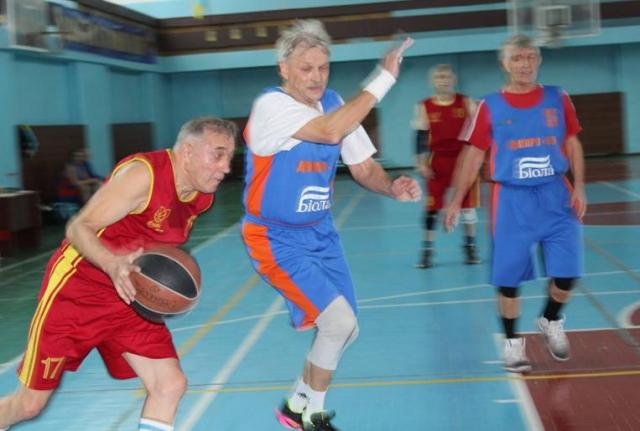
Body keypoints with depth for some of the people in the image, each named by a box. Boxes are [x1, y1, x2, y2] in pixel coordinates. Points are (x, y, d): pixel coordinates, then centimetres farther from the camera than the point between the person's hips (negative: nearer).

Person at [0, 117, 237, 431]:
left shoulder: (202, 197, 1)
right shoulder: (143, 173, -22)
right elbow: (78, 228, -24)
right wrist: (113, 265, -41)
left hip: (130, 297, 7)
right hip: (76, 288, -6)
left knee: (171, 385, -6)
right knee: (29, 405, 2)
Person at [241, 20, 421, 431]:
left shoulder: (333, 103, 2)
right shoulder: (271, 105, -21)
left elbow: (363, 166, 6)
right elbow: (331, 131, -36)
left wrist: (392, 187, -16)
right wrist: (384, 77, -34)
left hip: (320, 232, 8)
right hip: (276, 238, -8)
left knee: (343, 329, 10)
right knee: (339, 321, -17)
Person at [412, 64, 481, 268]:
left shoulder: (466, 103, 1)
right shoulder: (424, 107, -1)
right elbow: (421, 137, 0)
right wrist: (421, 162, -7)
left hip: (463, 159, 1)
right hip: (438, 161, -1)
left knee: (468, 203, 7)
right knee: (432, 205, 0)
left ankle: (470, 246, 21)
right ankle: (427, 250, 9)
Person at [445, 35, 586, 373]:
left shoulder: (557, 99, 4)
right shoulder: (490, 107, 0)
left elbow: (573, 144, 10)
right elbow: (475, 154, 4)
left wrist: (579, 188, -1)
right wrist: (457, 200, 2)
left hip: (555, 196, 2)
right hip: (512, 200, -1)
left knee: (567, 272, -2)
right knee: (508, 277, 1)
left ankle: (551, 322, 28)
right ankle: (512, 342, 20)